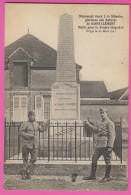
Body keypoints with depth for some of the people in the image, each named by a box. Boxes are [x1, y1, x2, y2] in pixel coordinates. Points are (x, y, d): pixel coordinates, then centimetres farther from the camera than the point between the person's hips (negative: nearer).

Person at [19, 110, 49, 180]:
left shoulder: (36, 124, 15)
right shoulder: (25, 124, -4)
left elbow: (41, 129, 29)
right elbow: (21, 133, -10)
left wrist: (45, 125, 11)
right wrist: (29, 135, -19)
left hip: (34, 145, 5)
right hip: (26, 144, -5)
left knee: (34, 159, 1)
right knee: (25, 159, 2)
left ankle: (24, 170, 11)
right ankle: (27, 173, 13)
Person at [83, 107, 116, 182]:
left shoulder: (110, 123, -9)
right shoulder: (100, 123, 17)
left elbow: (112, 135, -14)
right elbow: (96, 130, 25)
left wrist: (110, 146, -20)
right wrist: (89, 124, 18)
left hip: (106, 144, -9)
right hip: (99, 144, 9)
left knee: (107, 161, 2)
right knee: (94, 159, 11)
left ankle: (107, 177, 12)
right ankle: (92, 175, 21)